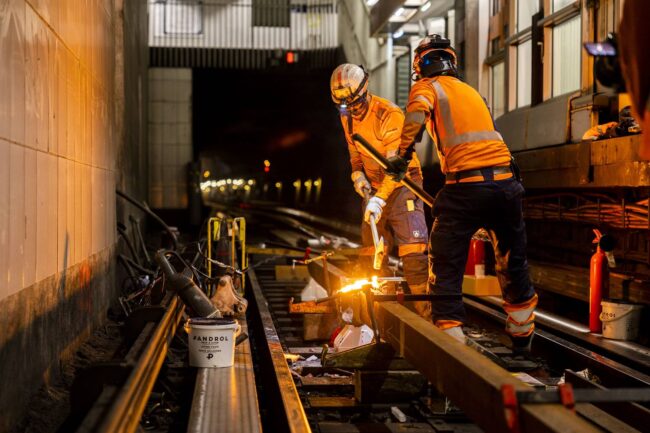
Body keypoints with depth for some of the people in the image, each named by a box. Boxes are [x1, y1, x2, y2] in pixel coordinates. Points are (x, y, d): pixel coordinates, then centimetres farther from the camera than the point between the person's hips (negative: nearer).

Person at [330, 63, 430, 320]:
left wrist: (379, 199, -34)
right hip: (374, 187, 7)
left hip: (401, 183, -7)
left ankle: (426, 313, -19)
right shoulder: (347, 118, 4)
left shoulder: (389, 114, -21)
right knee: (370, 251, 8)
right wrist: (358, 174, 0)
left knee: (412, 250, -19)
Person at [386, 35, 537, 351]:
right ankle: (522, 336, 34)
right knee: (513, 263, 21)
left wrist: (402, 155, -13)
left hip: (466, 185, -6)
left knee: (445, 266, 3)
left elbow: (416, 112, -18)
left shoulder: (427, 87, 6)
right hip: (505, 181, 6)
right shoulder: (471, 91, 25)